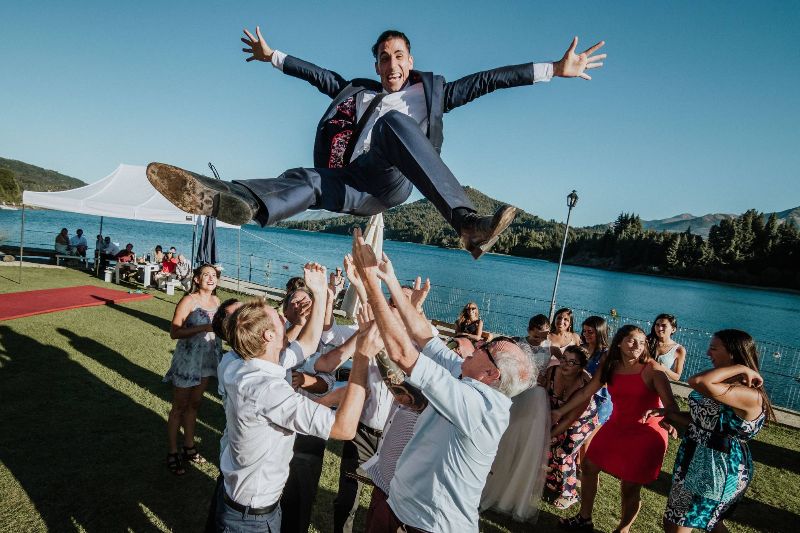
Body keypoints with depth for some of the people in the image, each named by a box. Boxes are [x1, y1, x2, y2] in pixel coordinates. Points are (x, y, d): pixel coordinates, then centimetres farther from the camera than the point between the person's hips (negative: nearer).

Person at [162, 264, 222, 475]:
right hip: (187, 359, -6)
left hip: (207, 359, 6)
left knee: (194, 404, 19)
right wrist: (203, 327, -28)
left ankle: (189, 447, 34)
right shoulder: (188, 301, -16)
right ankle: (172, 453, 22)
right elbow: (174, 332, -20)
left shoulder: (216, 301, 2)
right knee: (179, 407, 8)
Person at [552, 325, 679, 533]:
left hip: (647, 432, -5)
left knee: (631, 486, 2)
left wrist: (672, 422, -47)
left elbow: (669, 404, -25)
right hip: (616, 426, 6)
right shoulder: (609, 368, -3)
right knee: (588, 466, 11)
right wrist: (560, 411, 7)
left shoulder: (651, 369, -17)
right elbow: (585, 393, 4)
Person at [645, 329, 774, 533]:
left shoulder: (750, 395, -26)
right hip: (699, 460, 9)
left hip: (717, 468, -9)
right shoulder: (725, 384, 5)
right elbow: (702, 420, 9)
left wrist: (741, 368, -30)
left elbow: (698, 382, -43)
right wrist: (667, 414, -3)